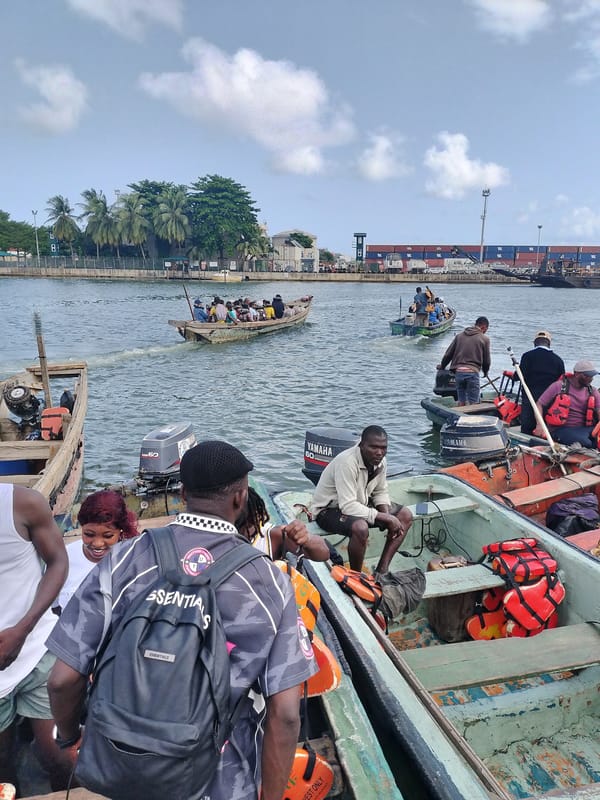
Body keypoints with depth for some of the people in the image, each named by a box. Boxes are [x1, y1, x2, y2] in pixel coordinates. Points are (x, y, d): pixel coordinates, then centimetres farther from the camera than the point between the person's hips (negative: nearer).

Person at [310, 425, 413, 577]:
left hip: (359, 503, 9)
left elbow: (381, 492, 7)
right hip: (329, 510, -8)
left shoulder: (380, 461, -7)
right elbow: (348, 507, -35)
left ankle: (382, 569, -1)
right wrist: (385, 518, -30)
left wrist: (387, 515, -14)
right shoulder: (347, 462, -32)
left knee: (405, 516, -1)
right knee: (360, 528, -38)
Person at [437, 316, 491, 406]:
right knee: (472, 403, -1)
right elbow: (487, 361, 7)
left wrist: (442, 366, 29)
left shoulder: (459, 335, 12)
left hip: (458, 372, 4)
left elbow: (448, 354, 12)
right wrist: (485, 372, 27)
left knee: (461, 402, 11)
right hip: (472, 372, -4)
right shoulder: (484, 339, 2)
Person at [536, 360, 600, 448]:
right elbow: (539, 405, 0)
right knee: (585, 444, -31)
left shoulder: (593, 392, 13)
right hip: (562, 429, -5)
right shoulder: (558, 386, 0)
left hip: (585, 428, 5)